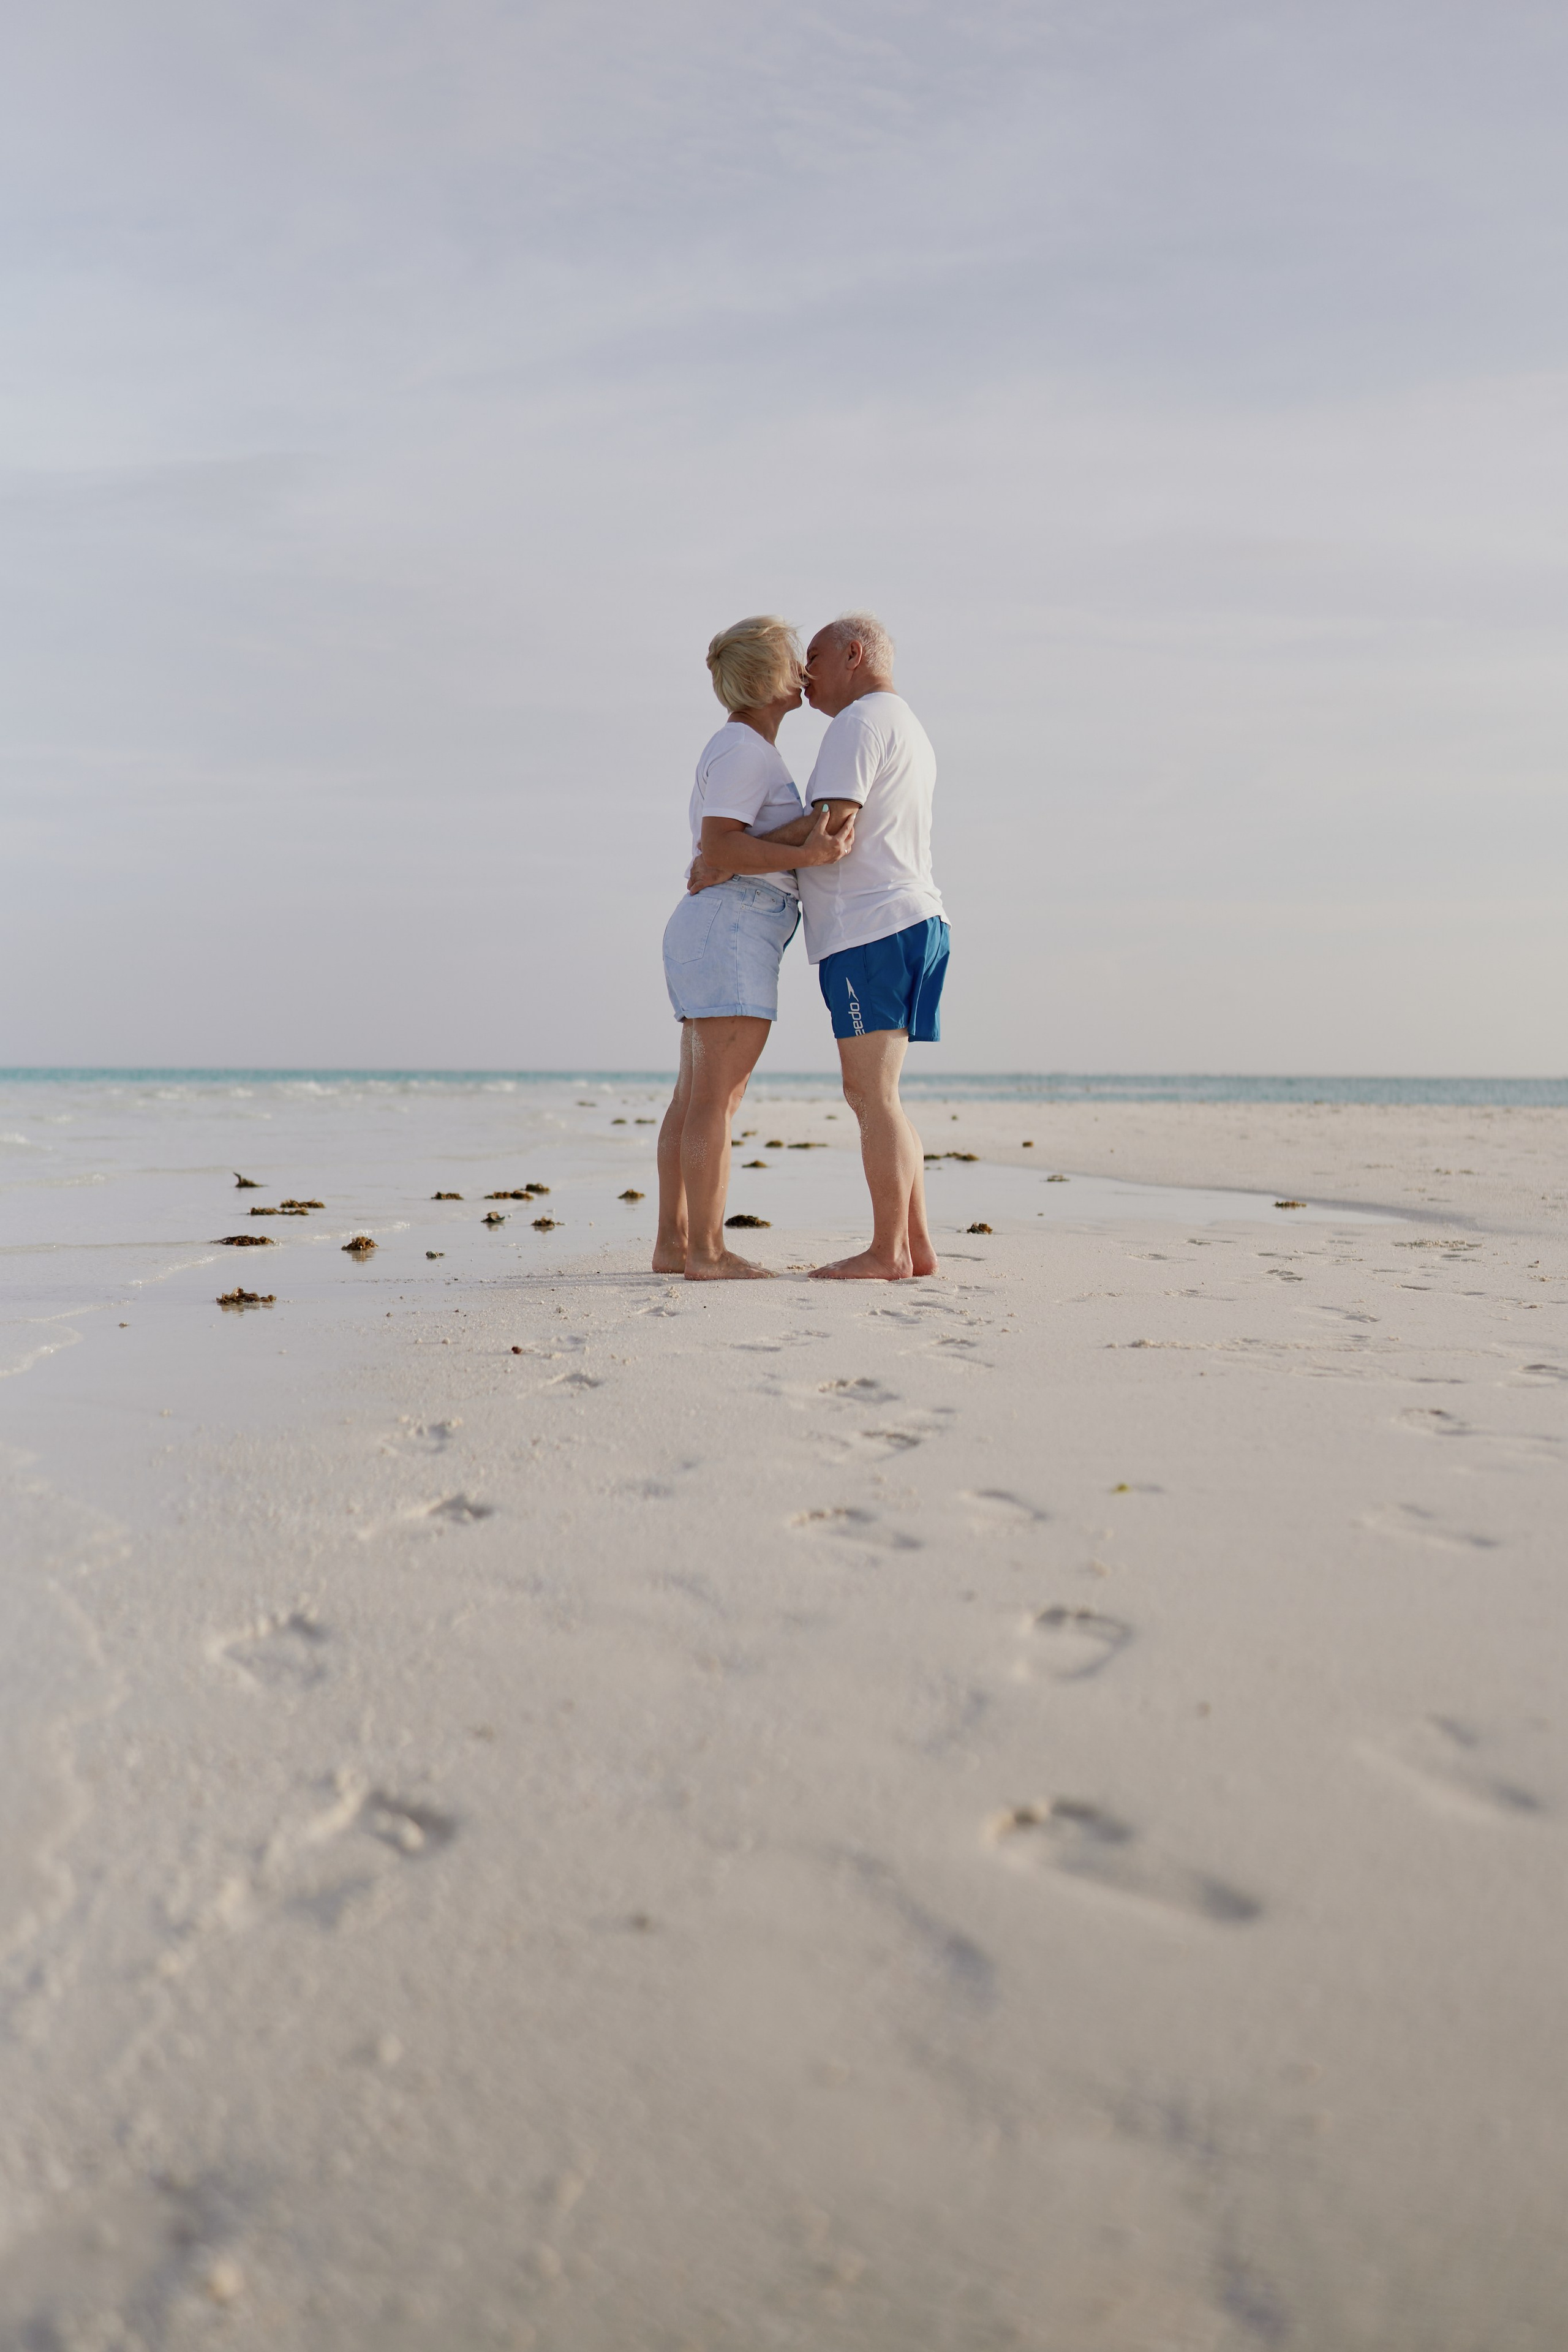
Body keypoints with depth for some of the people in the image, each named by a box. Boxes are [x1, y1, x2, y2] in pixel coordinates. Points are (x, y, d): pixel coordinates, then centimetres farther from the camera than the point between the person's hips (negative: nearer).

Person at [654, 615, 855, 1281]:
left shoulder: (741, 750, 21)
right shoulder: (746, 750, -10)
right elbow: (718, 847, -20)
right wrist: (808, 854, -28)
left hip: (711, 935, 10)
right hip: (732, 931, -10)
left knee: (696, 1097, 8)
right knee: (718, 1100, -9)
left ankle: (673, 1244, 11)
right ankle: (707, 1253, -8)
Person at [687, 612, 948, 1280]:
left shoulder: (860, 722, -6)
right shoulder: (910, 730, 26)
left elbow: (829, 835, -17)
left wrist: (728, 860, -14)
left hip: (871, 928, -10)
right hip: (913, 923, 10)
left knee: (871, 1094, -9)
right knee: (874, 1097, 10)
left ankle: (888, 1252, -7)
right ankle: (915, 1245, 9)